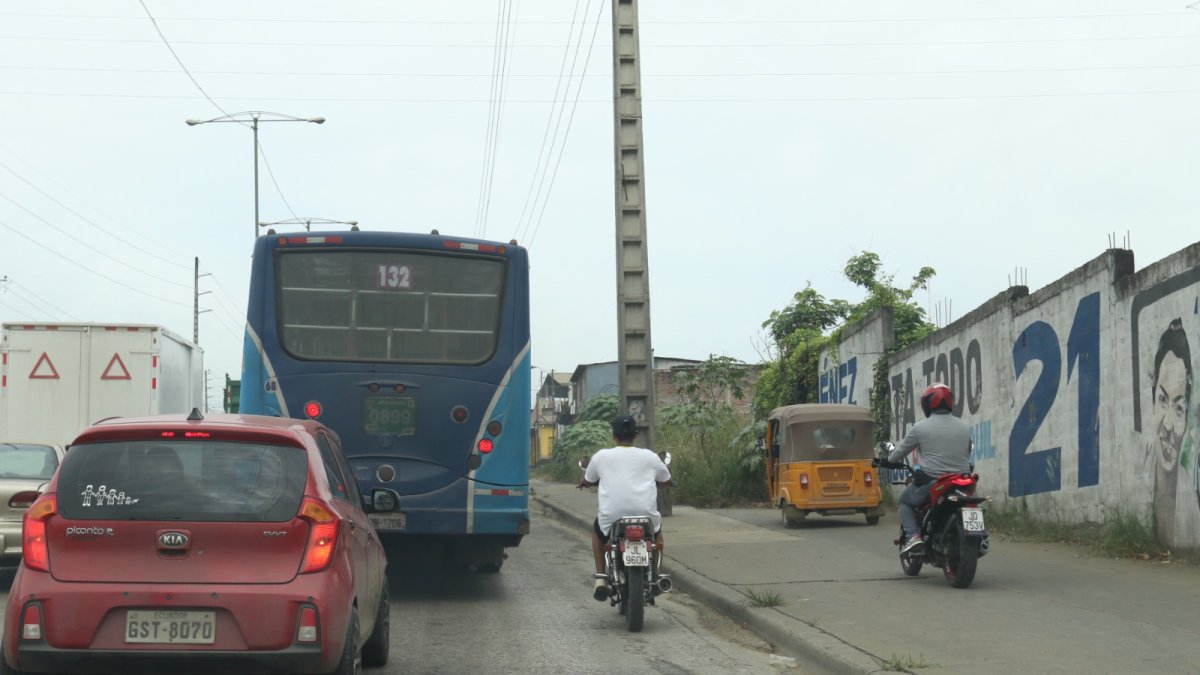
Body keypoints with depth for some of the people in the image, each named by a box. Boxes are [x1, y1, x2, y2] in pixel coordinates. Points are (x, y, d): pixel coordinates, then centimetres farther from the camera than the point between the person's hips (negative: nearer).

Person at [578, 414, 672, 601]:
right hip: (645, 516, 1)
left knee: (597, 529, 34)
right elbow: (666, 480, 23)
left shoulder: (601, 456, 5)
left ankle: (600, 579, 21)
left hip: (611, 517, -1)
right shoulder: (649, 457, 7)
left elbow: (587, 482, 19)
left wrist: (584, 481, 44)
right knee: (657, 528, 36)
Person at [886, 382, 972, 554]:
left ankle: (913, 535, -4)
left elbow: (901, 451, 7)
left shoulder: (921, 427, -5)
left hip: (931, 482, -4)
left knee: (905, 501, 19)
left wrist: (889, 460, 28)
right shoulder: (963, 427, 8)